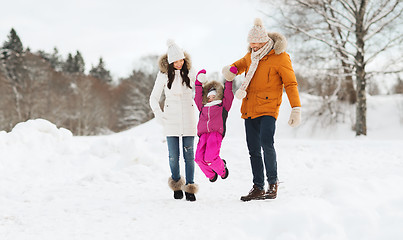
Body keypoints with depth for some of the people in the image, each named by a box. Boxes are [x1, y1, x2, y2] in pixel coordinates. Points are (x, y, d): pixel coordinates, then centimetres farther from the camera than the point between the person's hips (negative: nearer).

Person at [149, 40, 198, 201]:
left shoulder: (190, 72, 3)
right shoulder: (163, 75, 1)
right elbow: (154, 97, 7)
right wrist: (158, 113, -8)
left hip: (188, 118, 1)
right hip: (171, 119, 0)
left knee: (189, 154, -2)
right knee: (173, 156, -1)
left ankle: (190, 187, 6)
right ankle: (177, 185, 18)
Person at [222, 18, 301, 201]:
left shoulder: (280, 57, -9)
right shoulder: (252, 54, 10)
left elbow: (290, 84, -8)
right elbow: (242, 63, 31)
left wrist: (296, 109, -15)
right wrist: (231, 69, 7)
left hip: (268, 108, -6)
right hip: (249, 109, 6)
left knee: (266, 143, -22)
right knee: (253, 150, 7)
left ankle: (273, 182, -6)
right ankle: (258, 188, 15)